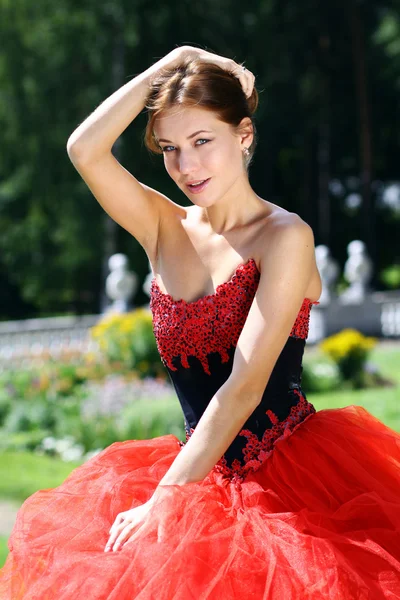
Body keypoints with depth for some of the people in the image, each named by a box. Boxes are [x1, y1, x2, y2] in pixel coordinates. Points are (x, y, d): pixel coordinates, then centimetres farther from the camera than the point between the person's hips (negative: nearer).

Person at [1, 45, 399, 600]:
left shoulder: (283, 236, -9)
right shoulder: (167, 229, 8)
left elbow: (244, 387, -17)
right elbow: (84, 149, -8)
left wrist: (164, 500, -22)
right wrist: (168, 66, -5)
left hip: (299, 469, -5)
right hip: (203, 476, 5)